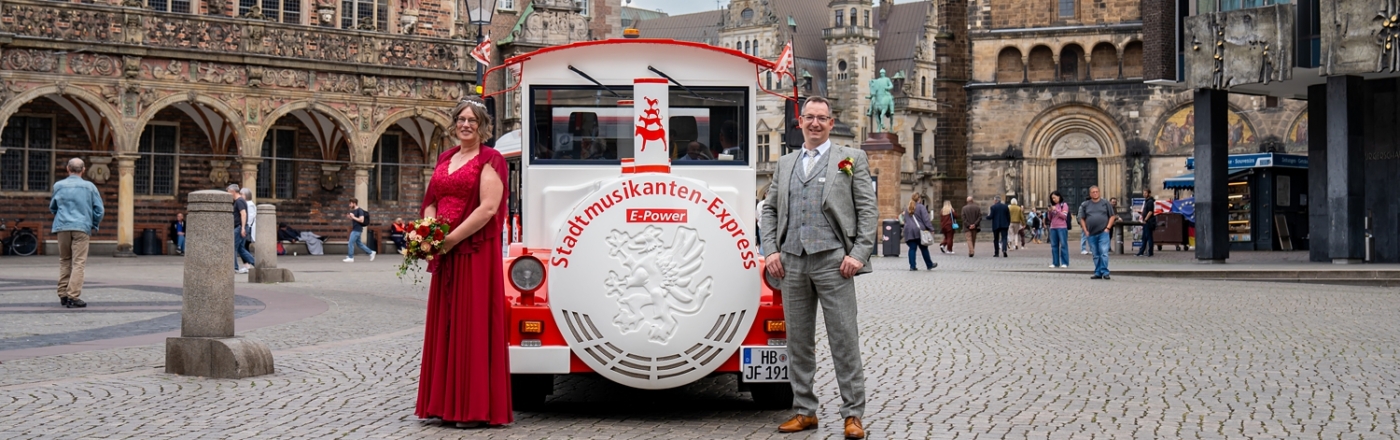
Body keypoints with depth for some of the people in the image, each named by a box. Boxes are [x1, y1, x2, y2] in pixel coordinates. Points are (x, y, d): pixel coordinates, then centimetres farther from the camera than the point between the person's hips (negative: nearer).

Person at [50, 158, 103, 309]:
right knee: (78, 262, -3)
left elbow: (52, 207, 17)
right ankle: (72, 296, -11)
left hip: (62, 227, 2)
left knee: (64, 261, 14)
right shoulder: (89, 187, 1)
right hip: (82, 227, -2)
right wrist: (94, 226, 17)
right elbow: (99, 209, 2)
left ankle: (63, 295, 14)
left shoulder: (58, 186, 6)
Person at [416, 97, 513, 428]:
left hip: (475, 252, -7)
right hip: (444, 254, 7)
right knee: (443, 324, 8)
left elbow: (488, 208, -15)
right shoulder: (445, 159, 18)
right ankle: (446, 403, 15)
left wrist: (451, 239, -17)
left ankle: (476, 408, -2)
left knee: (473, 324, -6)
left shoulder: (489, 161, -5)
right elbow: (431, 202, 18)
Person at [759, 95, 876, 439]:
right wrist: (771, 250, 4)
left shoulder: (851, 159, 6)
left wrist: (859, 254, -9)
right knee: (798, 342, 8)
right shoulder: (784, 164, 17)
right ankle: (805, 411, 16)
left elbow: (868, 210, 0)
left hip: (832, 260, -4)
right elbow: (770, 210, 17)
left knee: (844, 340, -4)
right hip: (792, 262, 4)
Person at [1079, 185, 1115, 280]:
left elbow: (1112, 216, 6)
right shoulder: (1085, 205, 10)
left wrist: (1108, 228, -5)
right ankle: (1098, 273, 13)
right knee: (1096, 255, 8)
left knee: (1104, 253, -11)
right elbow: (1082, 219, 12)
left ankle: (1104, 272, -8)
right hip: (1091, 234, 2)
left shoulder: (1105, 203, 6)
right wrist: (1085, 231, 2)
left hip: (1103, 233, -2)